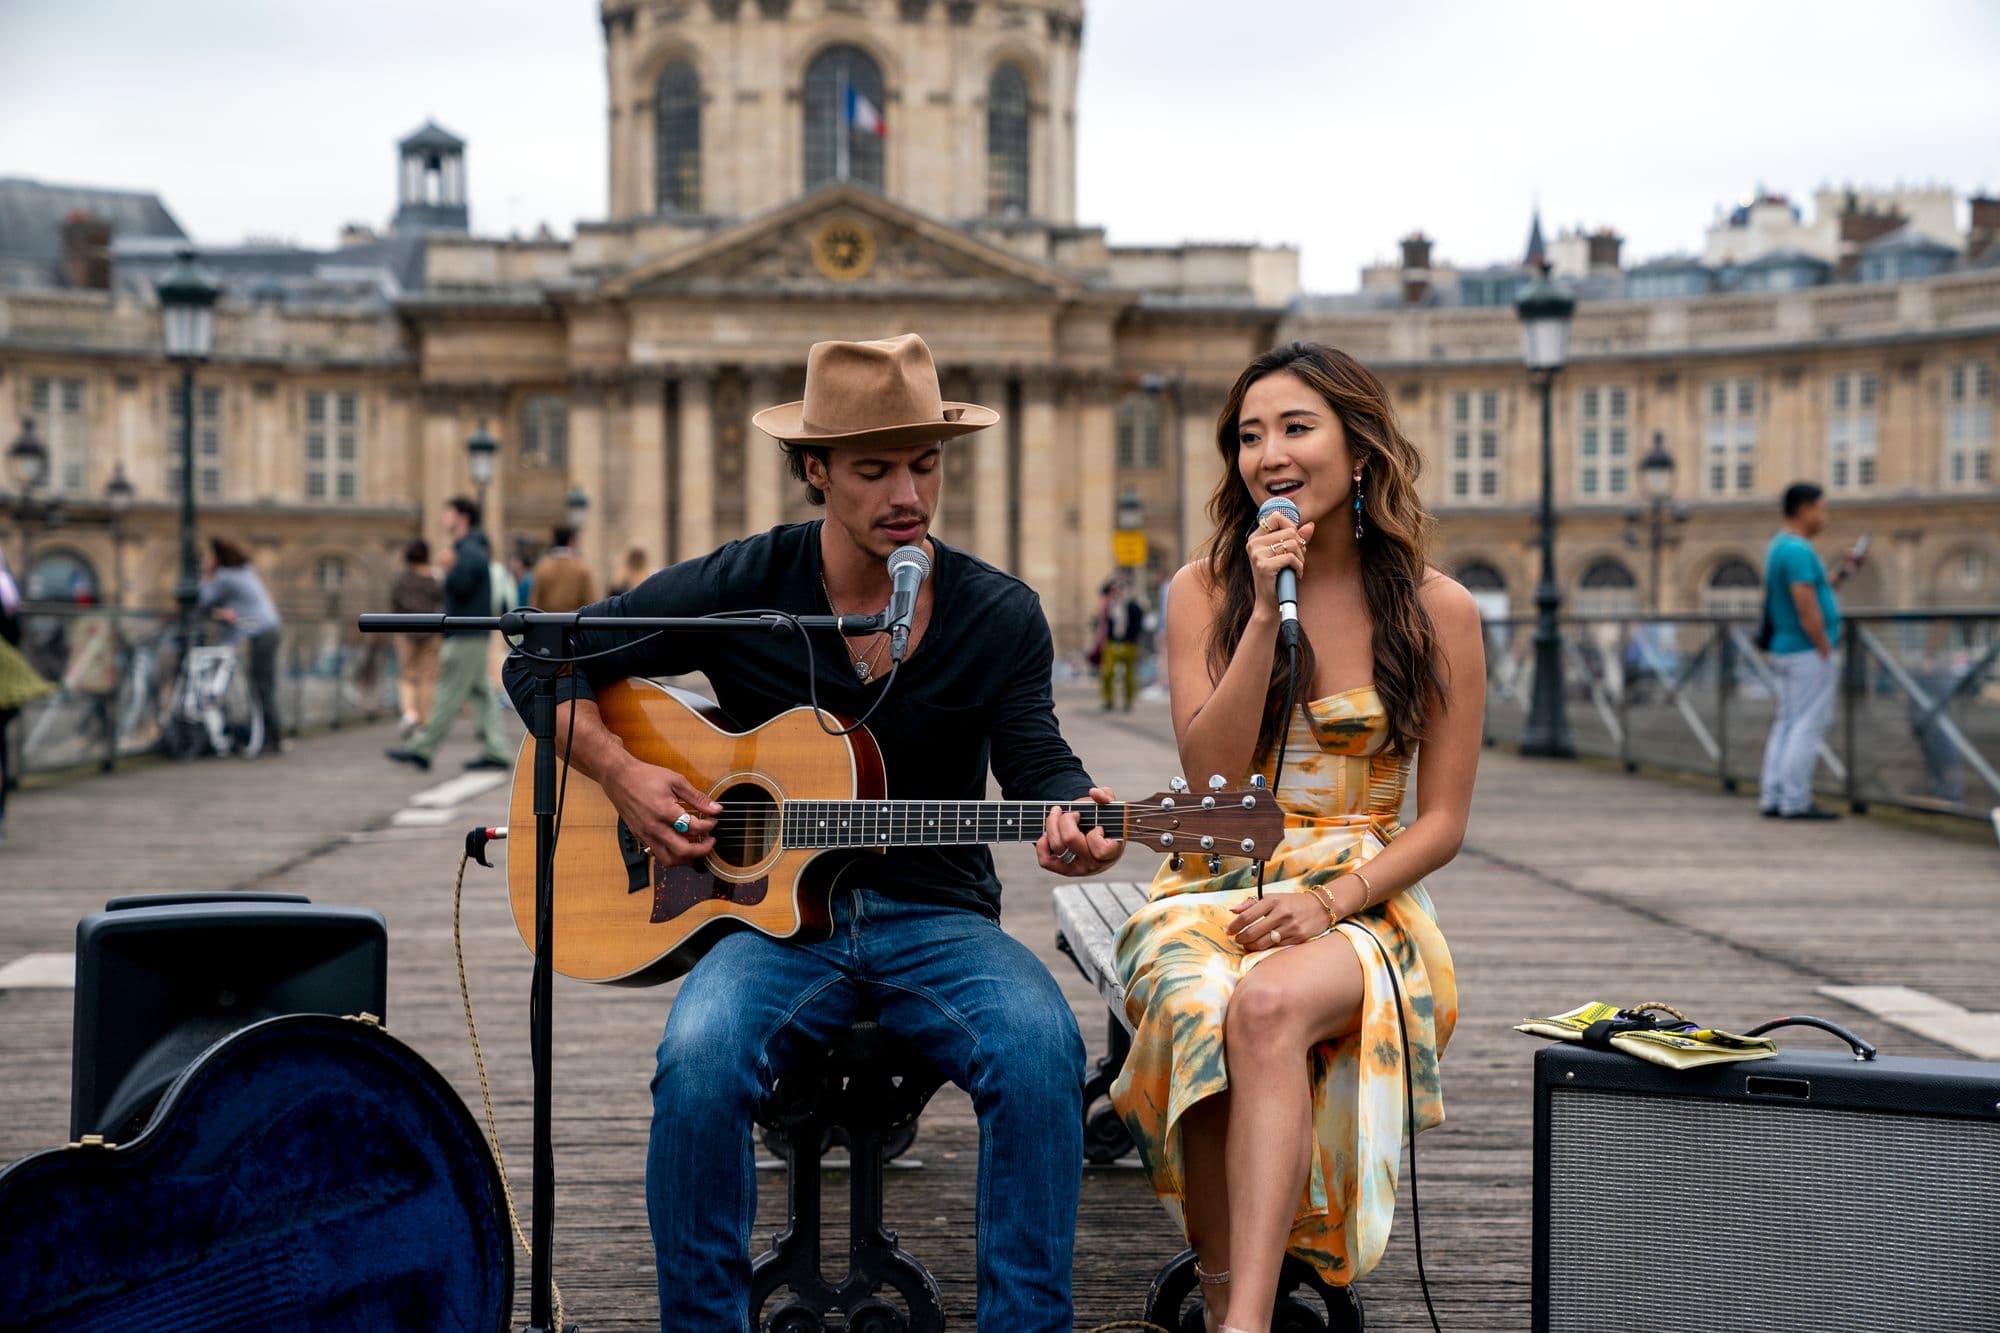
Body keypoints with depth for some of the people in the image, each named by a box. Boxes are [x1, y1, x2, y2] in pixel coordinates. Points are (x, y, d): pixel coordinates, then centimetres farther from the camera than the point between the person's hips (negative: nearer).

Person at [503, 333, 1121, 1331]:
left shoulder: (1000, 616, 4)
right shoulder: (739, 589, 0)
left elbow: (1038, 767, -2)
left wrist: (1070, 821, -26)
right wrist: (622, 776, -9)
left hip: (938, 917, 1)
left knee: (1042, 1047, -30)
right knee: (700, 1056, -32)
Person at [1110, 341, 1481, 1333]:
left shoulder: (1438, 610, 3)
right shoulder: (1207, 589, 6)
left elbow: (1442, 821, 2)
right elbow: (1210, 777, -5)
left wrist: (1332, 901, -15)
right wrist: (1266, 612, -11)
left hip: (1363, 902, -1)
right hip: (1213, 892, 1)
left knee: (1268, 1007, -36)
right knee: (1204, 1007, -35)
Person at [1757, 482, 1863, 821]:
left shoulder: (1779, 547, 15)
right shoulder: (1798, 550, -17)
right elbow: (1807, 612, -22)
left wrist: (1842, 573, 12)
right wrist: (1827, 653, -16)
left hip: (1785, 650, 10)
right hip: (1809, 653, -10)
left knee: (1786, 725, 11)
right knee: (1807, 727, -6)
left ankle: (1771, 797, 12)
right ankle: (1795, 801, -5)